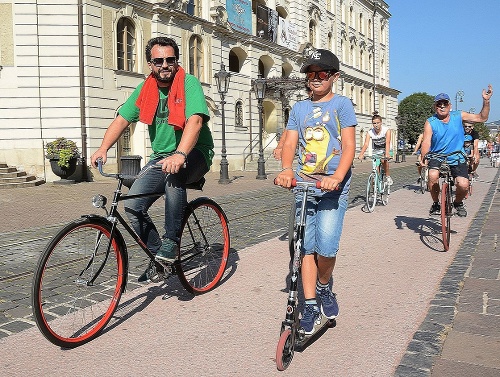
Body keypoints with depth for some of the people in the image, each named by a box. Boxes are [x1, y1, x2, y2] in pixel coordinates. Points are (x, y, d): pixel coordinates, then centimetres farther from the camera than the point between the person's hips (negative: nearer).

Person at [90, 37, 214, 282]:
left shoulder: (189, 83, -11)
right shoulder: (145, 89, 5)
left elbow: (195, 121, -26)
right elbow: (122, 119, 1)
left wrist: (180, 154, -42)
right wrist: (103, 148, -17)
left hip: (195, 154, -5)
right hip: (161, 157, 5)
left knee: (173, 173, -39)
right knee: (132, 206, -11)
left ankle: (171, 241, -24)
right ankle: (157, 256, 9)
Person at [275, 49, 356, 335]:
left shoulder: (341, 104, 3)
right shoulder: (299, 108, 15)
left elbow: (349, 145, -7)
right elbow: (290, 143, 5)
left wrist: (337, 177, -24)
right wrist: (287, 170, -17)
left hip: (333, 186, -4)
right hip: (303, 184, 4)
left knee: (326, 247, -12)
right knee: (306, 247, 4)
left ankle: (324, 288, 18)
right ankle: (311, 306, 14)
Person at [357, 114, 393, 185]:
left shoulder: (386, 130, -26)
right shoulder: (370, 133, -22)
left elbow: (387, 143, -38)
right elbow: (366, 144, -34)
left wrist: (387, 154, -55)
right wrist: (361, 154, -51)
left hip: (384, 149, -2)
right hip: (375, 151, 2)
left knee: (384, 160, -26)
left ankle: (388, 177, -8)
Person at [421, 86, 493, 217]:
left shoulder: (458, 116, 2)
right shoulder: (430, 122, -6)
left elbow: (482, 118, 4)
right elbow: (426, 142, -16)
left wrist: (486, 101, -10)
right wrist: (424, 159, -33)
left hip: (457, 159, 2)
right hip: (437, 158, -1)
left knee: (463, 185, -17)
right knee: (433, 176, -32)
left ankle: (458, 203, 19)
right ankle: (435, 203, -4)